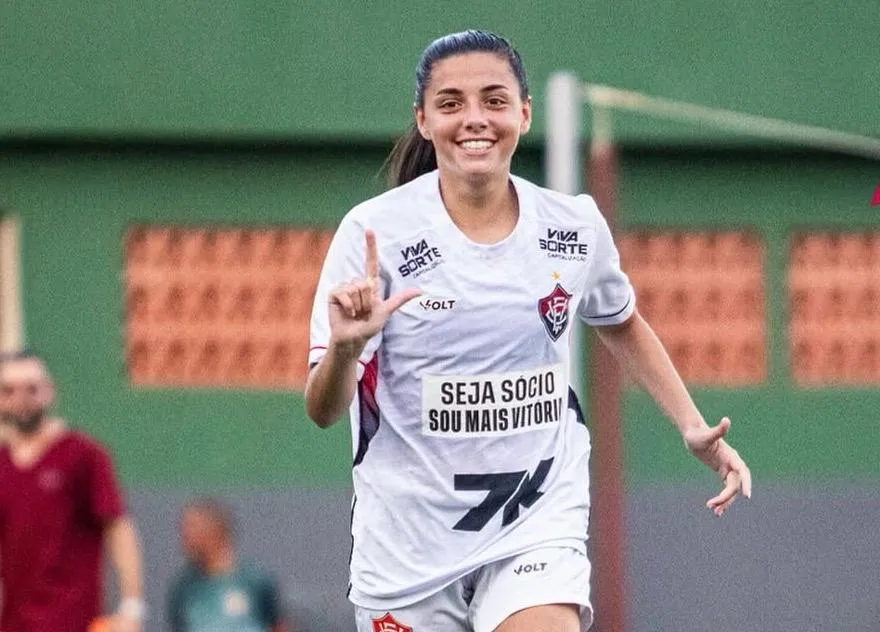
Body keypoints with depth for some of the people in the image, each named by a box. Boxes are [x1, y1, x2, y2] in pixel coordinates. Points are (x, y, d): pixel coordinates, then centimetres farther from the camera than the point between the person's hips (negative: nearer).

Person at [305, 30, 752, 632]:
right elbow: (323, 411, -13)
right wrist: (346, 347, -33)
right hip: (408, 533, -1)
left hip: (539, 521, 1)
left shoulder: (576, 226, -2)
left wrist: (692, 427, 13)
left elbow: (621, 325, 21)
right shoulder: (374, 231, -11)